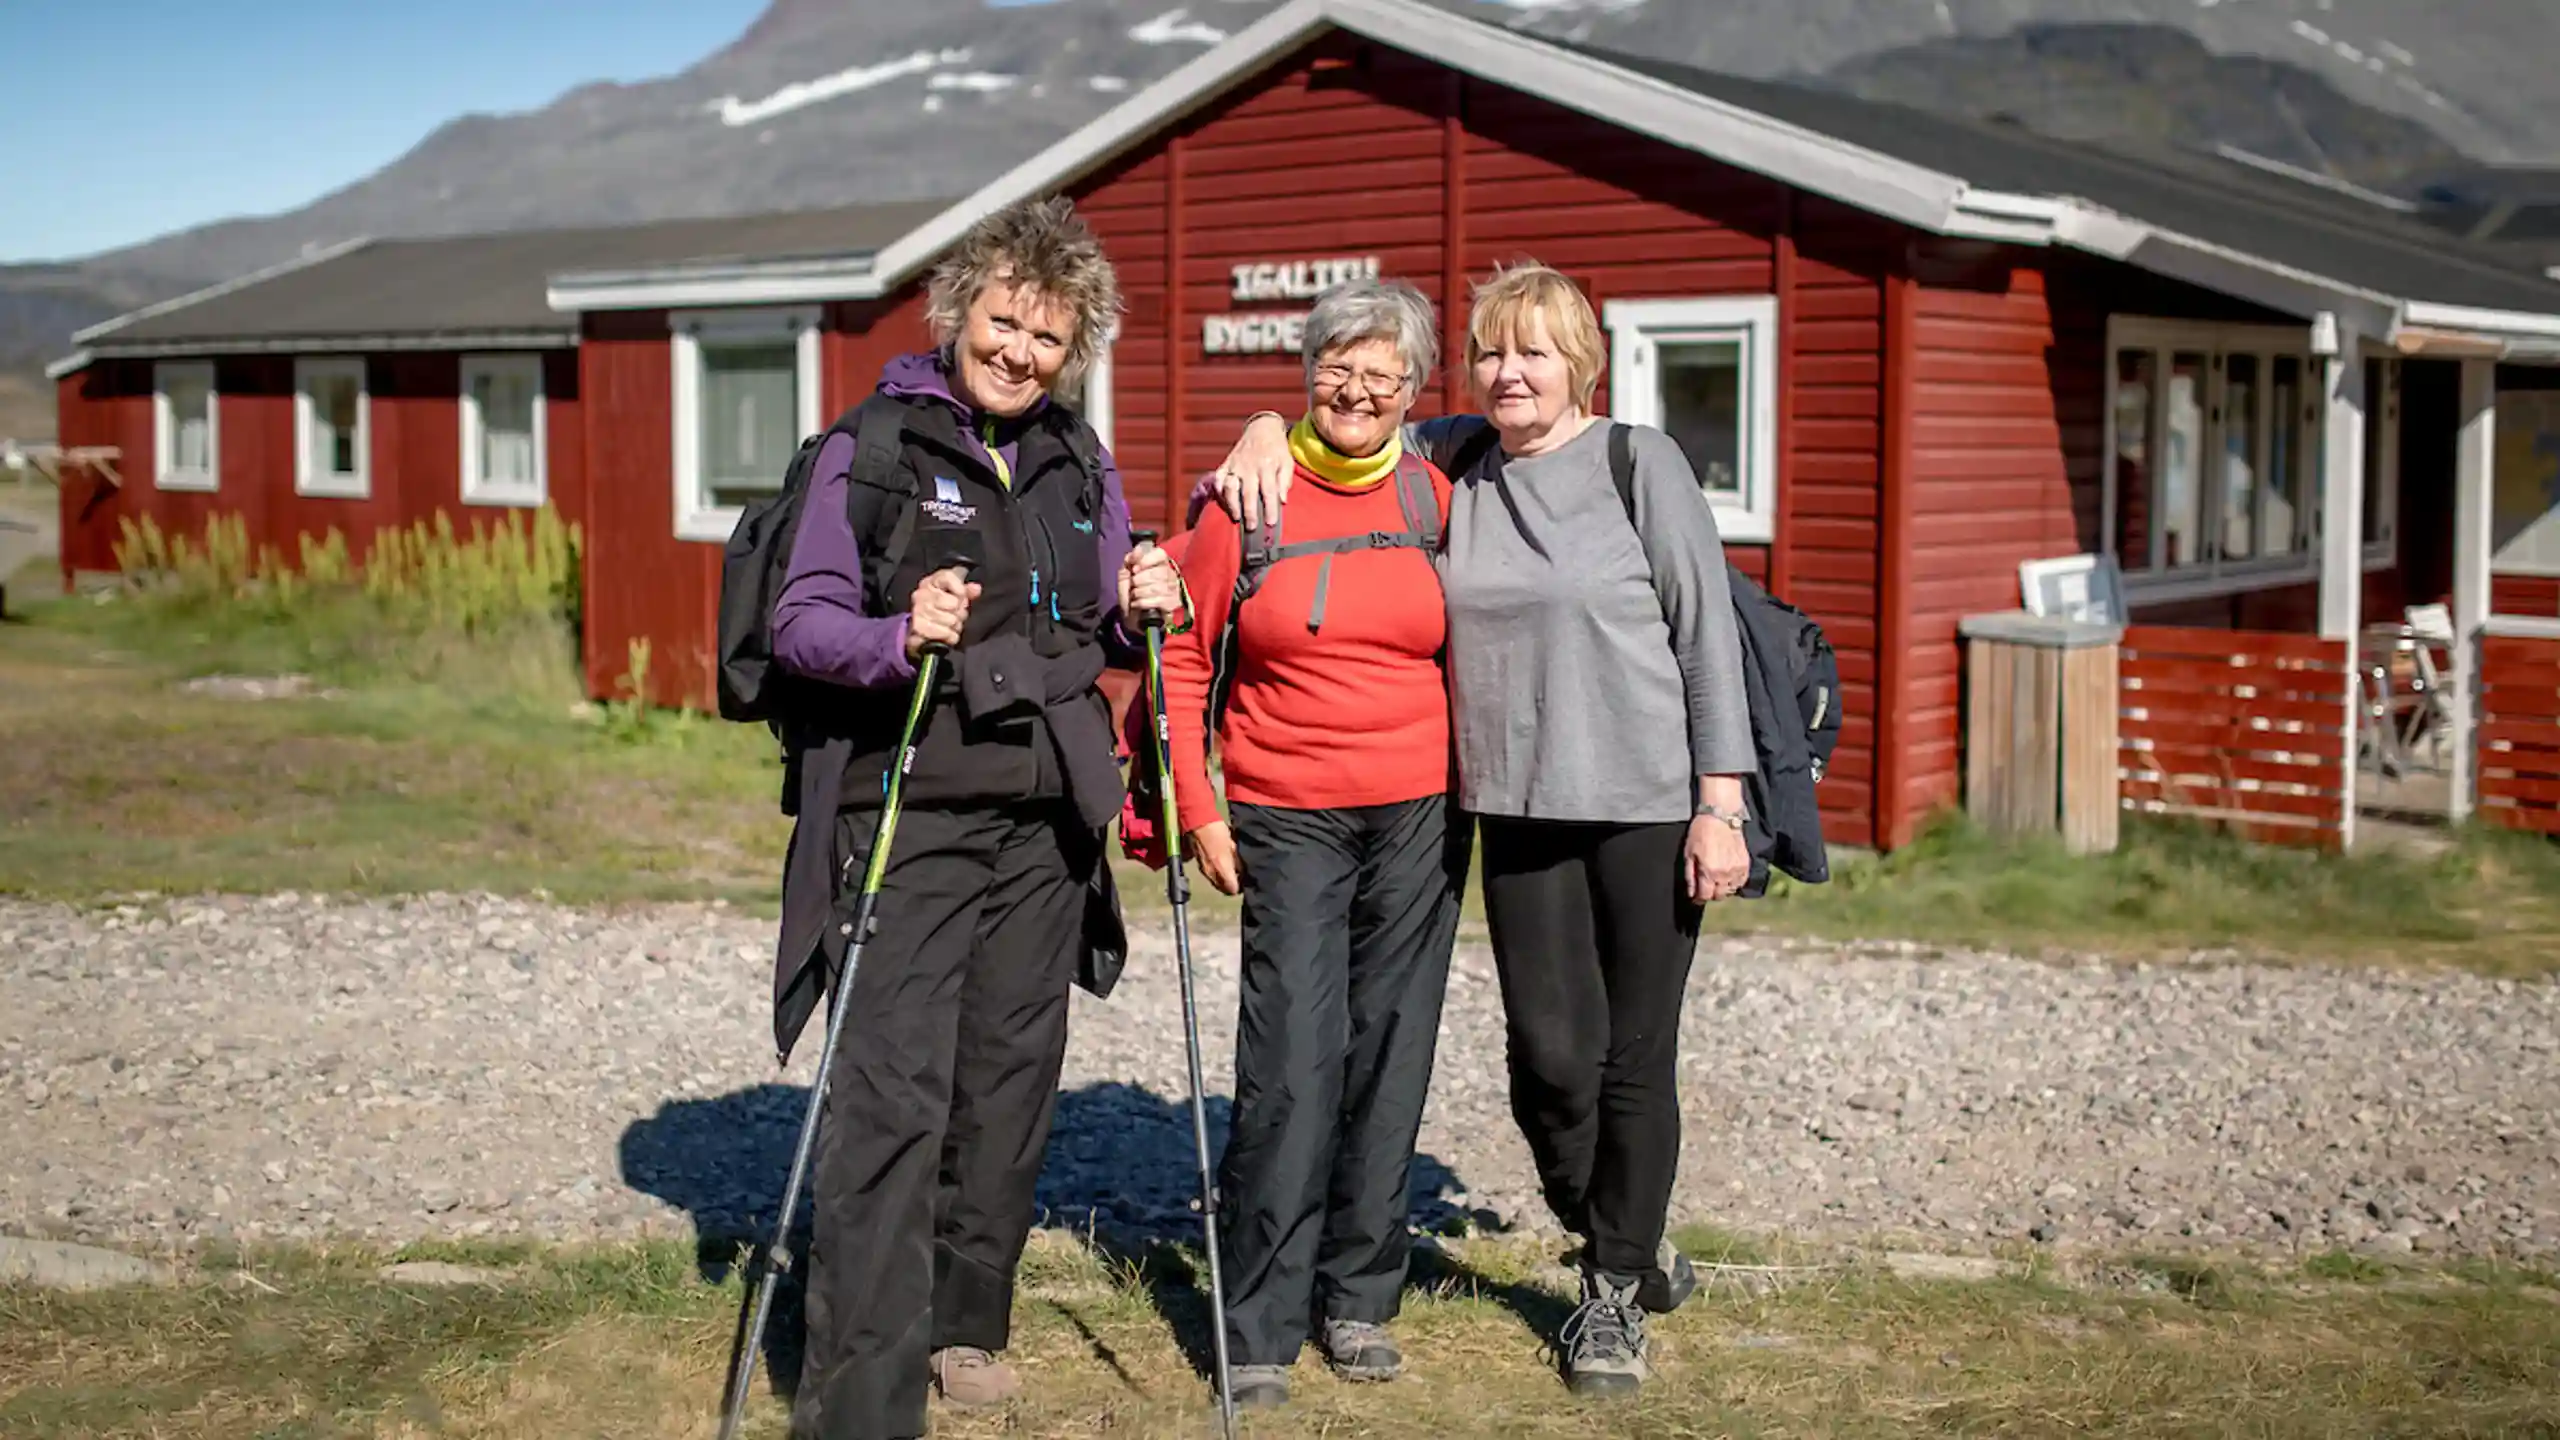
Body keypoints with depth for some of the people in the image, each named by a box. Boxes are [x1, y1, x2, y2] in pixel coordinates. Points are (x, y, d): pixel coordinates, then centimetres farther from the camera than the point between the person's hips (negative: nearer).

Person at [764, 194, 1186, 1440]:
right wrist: (900, 637, -28)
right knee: (892, 1097, -10)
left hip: (1043, 823, 6)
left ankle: (963, 1322, 28)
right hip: (909, 820, -6)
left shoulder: (1078, 463, 14)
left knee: (1011, 1084, 11)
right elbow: (798, 624, -8)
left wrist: (1139, 610, -1)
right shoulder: (874, 446, -3)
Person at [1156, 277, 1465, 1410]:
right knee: (1291, 1069, -10)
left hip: (1421, 817, 3)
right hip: (1287, 819, -3)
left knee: (1390, 1058, 6)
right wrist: (1198, 811, -2)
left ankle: (1359, 1299, 19)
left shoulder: (1433, 498, 5)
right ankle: (1260, 1329, -2)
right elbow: (1184, 659, 3)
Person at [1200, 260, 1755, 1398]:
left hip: (1648, 803, -3)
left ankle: (1615, 1295, 19)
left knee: (1635, 1054, 3)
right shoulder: (1456, 462, 7)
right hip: (1519, 809, 3)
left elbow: (1708, 631, -4)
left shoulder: (1640, 462, -3)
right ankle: (1620, 1244, 28)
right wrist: (1266, 432, -4)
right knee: (1550, 1052, 2)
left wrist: (1720, 803, -8)